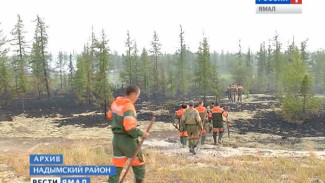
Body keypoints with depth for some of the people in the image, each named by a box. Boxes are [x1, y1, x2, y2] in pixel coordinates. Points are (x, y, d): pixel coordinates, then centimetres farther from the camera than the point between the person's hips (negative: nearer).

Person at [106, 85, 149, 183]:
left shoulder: (115, 103, 4)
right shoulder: (129, 106, -21)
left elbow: (110, 116, 23)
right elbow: (130, 127, -29)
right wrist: (141, 133, -17)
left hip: (116, 139, 7)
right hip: (128, 140, -7)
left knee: (117, 166, 9)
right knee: (139, 163, 14)